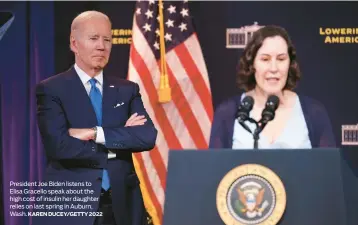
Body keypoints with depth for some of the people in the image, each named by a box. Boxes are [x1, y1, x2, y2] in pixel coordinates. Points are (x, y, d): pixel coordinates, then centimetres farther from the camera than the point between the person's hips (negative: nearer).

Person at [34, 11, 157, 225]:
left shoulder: (127, 89, 9)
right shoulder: (51, 90, -2)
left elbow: (148, 136, -7)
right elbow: (59, 146, -16)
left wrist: (95, 133, -16)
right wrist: (118, 143, -10)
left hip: (122, 206, 4)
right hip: (70, 205, -3)